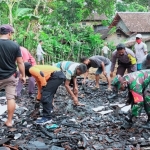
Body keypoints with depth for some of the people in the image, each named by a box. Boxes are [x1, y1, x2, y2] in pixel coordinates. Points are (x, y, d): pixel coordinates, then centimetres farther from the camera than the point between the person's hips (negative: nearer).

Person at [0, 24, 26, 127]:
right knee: (11, 98, 3)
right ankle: (9, 121, 8)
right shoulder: (15, 45, -7)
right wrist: (23, 75, 7)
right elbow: (20, 62, -3)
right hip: (11, 76, 0)